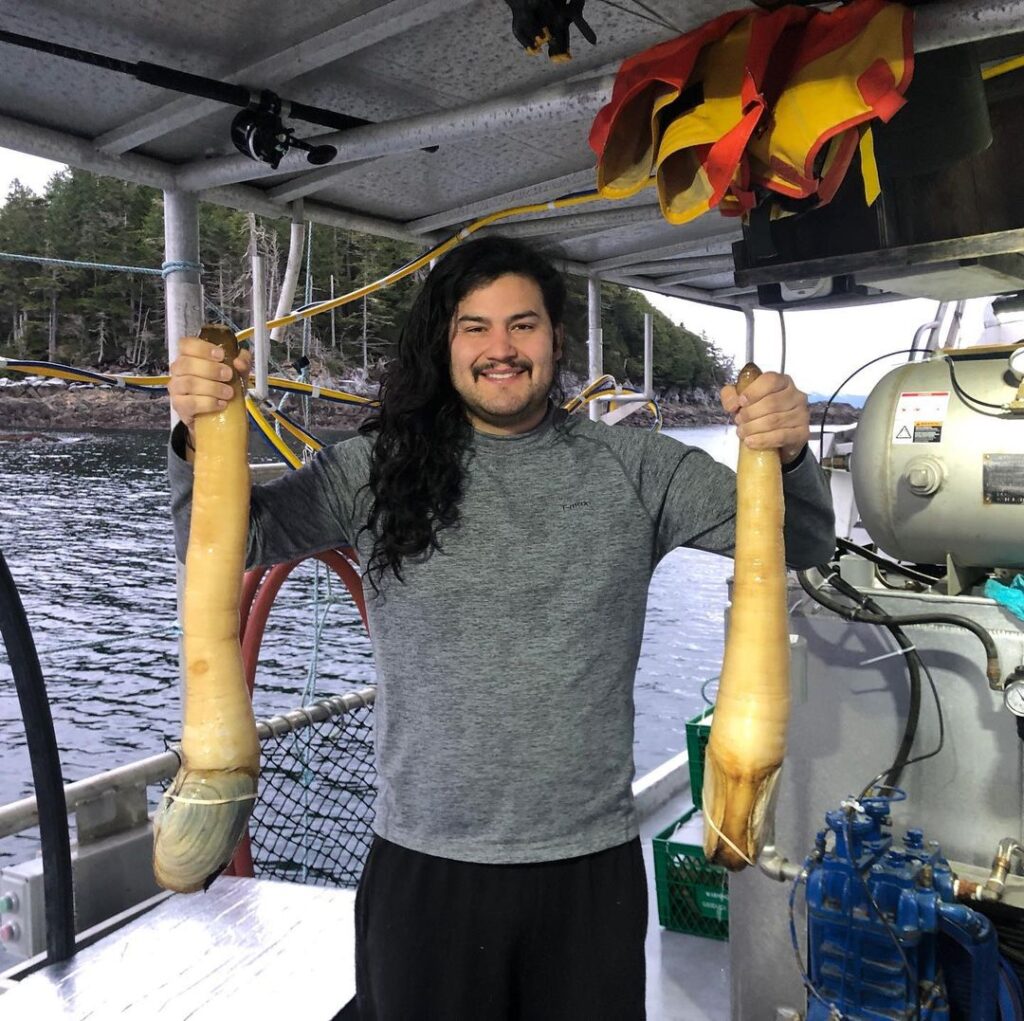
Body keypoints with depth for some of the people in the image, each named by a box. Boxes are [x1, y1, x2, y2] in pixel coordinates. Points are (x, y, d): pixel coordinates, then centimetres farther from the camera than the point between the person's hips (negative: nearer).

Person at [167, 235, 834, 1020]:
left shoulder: (632, 469, -2)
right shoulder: (379, 469, -3)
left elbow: (806, 545, -3)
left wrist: (786, 456, -24)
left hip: (592, 864, 1)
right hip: (423, 865, 0)